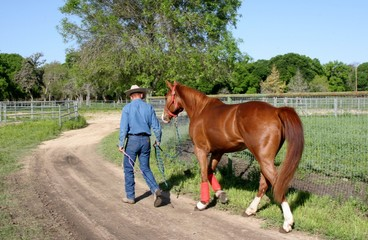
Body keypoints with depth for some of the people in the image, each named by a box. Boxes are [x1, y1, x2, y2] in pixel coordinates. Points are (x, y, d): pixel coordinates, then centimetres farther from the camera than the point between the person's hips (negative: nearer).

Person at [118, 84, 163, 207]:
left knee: (128, 169, 10)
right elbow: (156, 126, 4)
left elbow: (123, 127, -11)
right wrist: (158, 140, 18)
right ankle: (155, 189, -8)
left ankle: (130, 196, 15)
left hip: (132, 140, -3)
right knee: (145, 168, 13)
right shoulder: (149, 107, 4)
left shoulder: (127, 108, -4)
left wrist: (121, 144, -7)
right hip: (145, 140, 3)